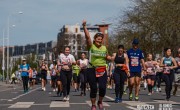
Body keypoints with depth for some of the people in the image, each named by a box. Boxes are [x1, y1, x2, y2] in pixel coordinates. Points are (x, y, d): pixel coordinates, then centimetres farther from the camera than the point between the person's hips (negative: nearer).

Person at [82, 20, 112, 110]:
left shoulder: (104, 48, 8)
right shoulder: (91, 46, -3)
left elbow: (107, 57, 24)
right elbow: (87, 36, -18)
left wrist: (111, 58, 2)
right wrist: (84, 26, -29)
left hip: (102, 70, 3)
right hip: (92, 70, -2)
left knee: (102, 87, -11)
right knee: (93, 89, 1)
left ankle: (100, 102, 16)